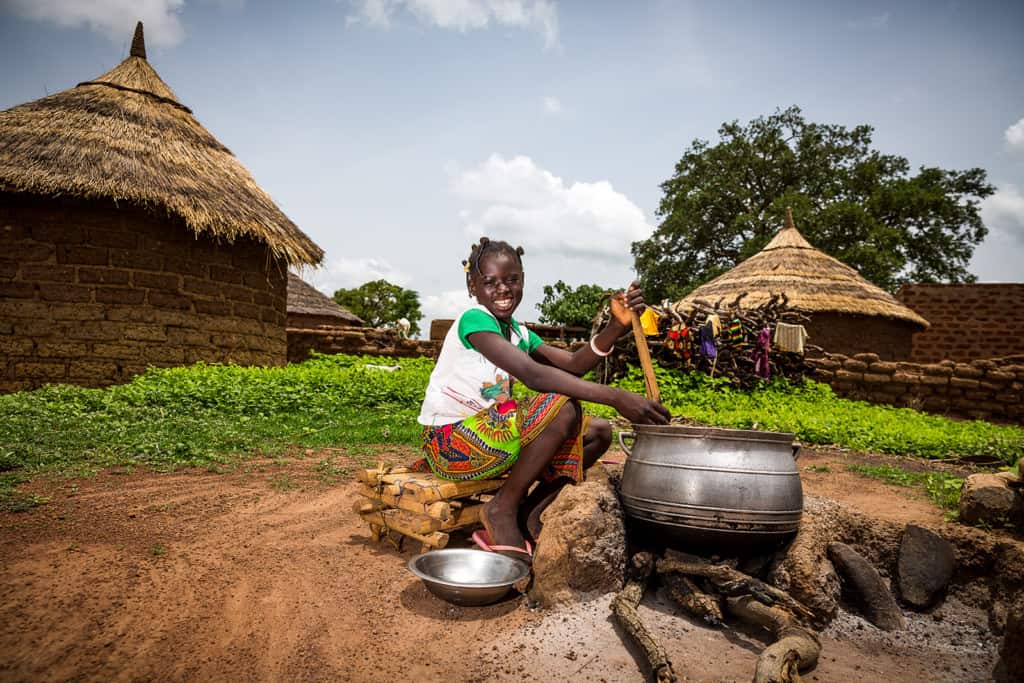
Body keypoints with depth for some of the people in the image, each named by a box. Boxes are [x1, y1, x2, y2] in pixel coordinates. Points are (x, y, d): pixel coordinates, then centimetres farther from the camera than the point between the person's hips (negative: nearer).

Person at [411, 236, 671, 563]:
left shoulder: (519, 333, 10)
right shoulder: (474, 320, -16)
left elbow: (574, 364, -4)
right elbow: (533, 375, -31)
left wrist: (616, 326, -21)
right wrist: (616, 397, -38)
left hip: (489, 435, 9)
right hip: (450, 443, -9)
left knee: (598, 431, 4)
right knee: (563, 406, -27)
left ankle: (528, 512, 2)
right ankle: (503, 508, -11)